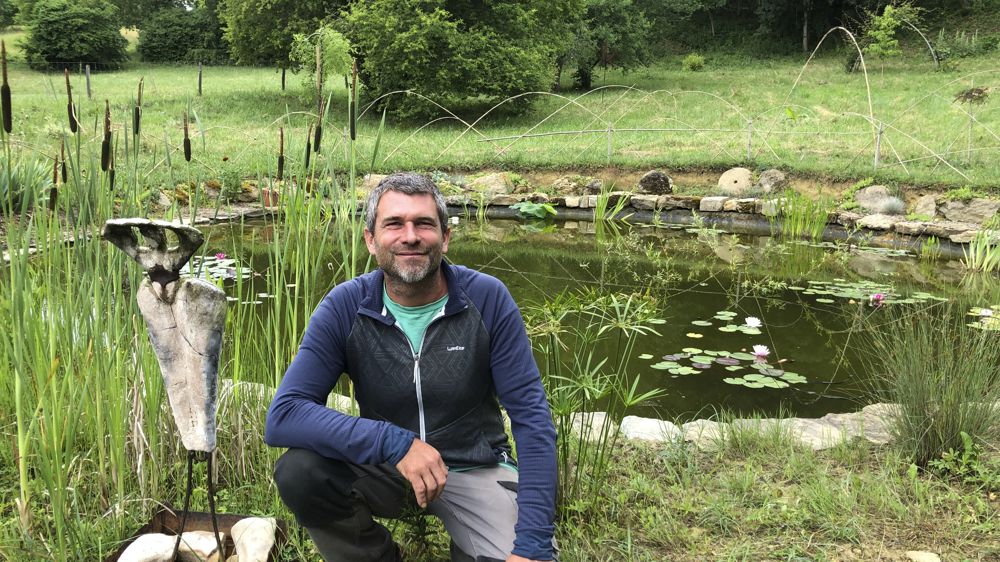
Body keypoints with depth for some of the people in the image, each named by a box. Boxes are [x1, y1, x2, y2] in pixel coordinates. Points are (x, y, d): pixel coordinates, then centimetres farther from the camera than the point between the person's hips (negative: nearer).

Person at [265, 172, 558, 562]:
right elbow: (282, 417, -21)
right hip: (386, 468, 1)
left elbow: (531, 416, -14)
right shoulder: (346, 306, -12)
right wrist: (395, 442, -33)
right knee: (298, 472, -26)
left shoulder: (487, 299, -14)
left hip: (476, 470, 0)